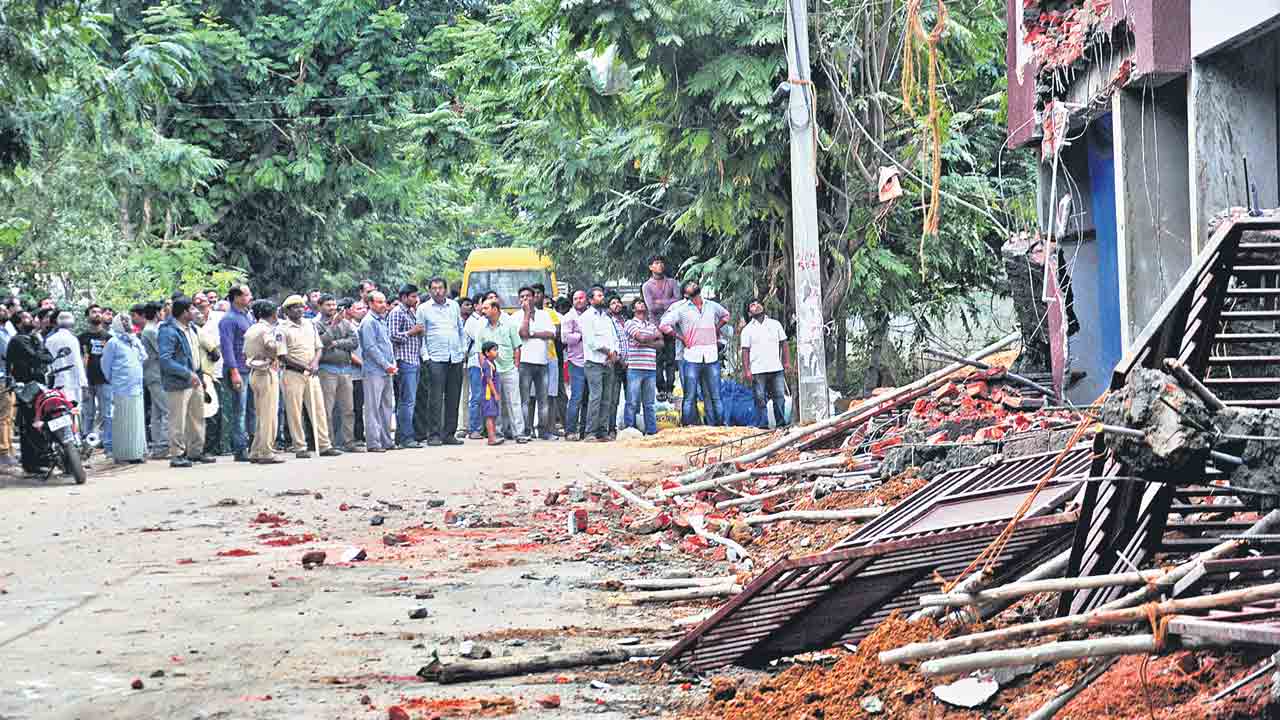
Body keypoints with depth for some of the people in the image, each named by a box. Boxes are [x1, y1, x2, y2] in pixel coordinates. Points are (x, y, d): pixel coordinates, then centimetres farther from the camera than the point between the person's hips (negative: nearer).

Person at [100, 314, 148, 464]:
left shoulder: (136, 341, 16)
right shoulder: (113, 342, -4)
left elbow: (144, 357, 25)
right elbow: (106, 364, -2)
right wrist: (112, 380, 4)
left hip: (137, 389, 6)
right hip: (122, 389, -6)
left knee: (138, 421, 7)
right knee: (122, 422, -5)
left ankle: (137, 452, 12)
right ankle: (122, 455, -2)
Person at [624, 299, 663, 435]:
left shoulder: (652, 325, 19)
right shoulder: (630, 323, 3)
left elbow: (660, 343, 8)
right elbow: (640, 337, -11)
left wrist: (647, 343, -8)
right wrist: (655, 335, 4)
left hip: (651, 368, 5)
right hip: (635, 368, -5)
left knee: (649, 403, 7)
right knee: (633, 402, -5)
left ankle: (651, 430, 9)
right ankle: (629, 429, -3)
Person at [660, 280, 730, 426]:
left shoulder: (712, 306, 13)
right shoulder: (681, 309, 2)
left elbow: (725, 315, 33)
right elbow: (663, 325, 0)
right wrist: (681, 338, -1)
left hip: (711, 357, 3)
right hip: (692, 357, -3)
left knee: (714, 396, 4)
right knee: (690, 397, -3)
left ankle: (716, 426, 8)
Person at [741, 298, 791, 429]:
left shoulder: (775, 324, 13)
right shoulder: (747, 330, 7)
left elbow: (783, 343, 14)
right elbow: (745, 351, 2)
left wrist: (787, 362, 5)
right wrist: (746, 370, -6)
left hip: (776, 369, 2)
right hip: (757, 370, -2)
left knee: (780, 397, 1)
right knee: (760, 399, -3)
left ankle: (781, 422, 10)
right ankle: (762, 424, 1)